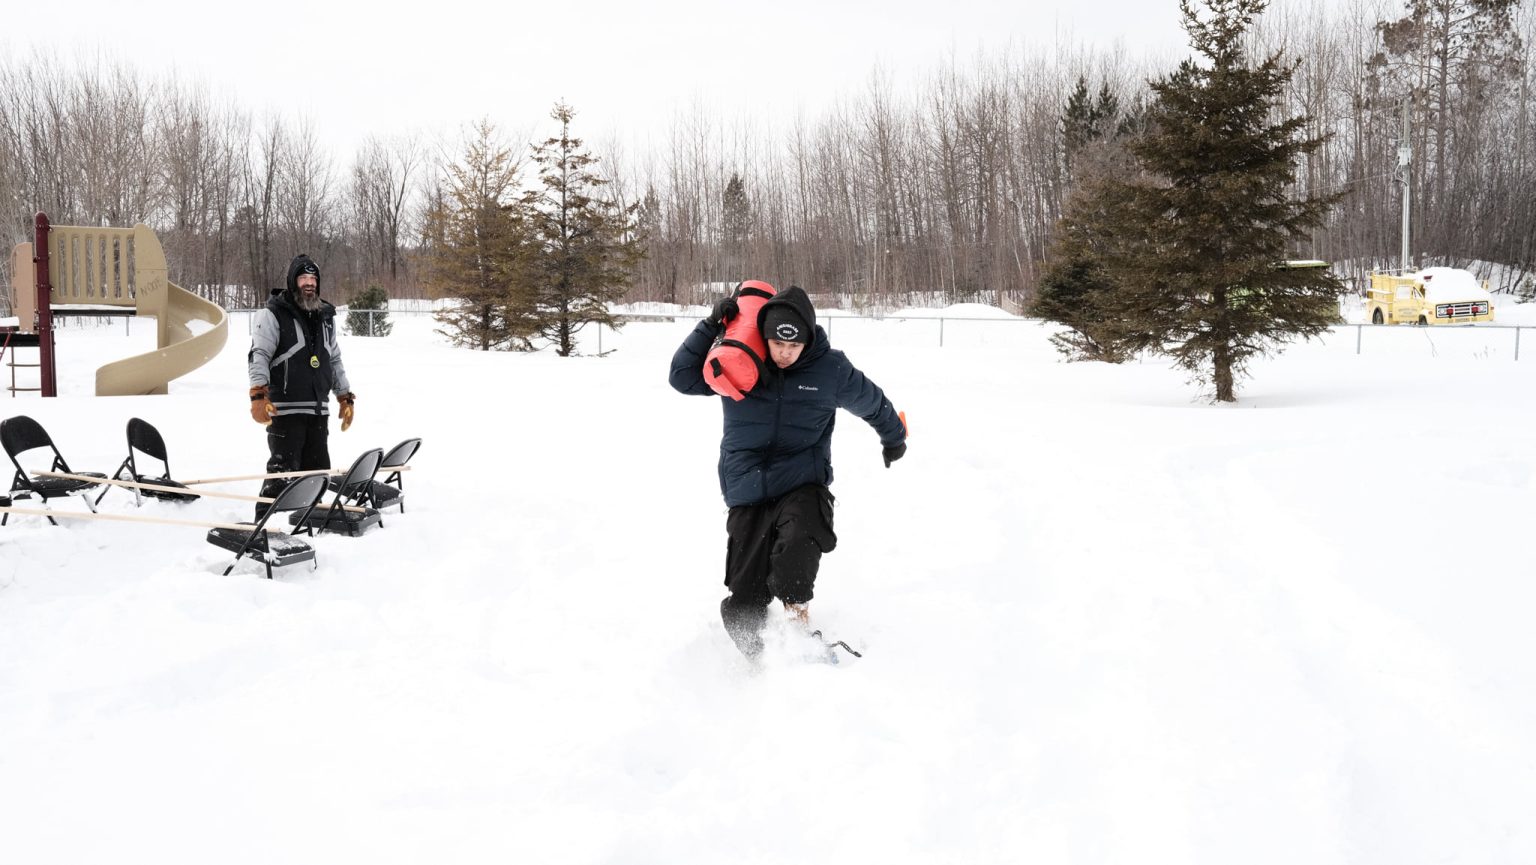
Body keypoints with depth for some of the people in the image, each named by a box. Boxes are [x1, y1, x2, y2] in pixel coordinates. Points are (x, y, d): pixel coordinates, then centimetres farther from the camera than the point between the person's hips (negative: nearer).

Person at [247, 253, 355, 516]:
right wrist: (258, 395, -20)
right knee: (283, 470, -11)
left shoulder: (326, 316, 17)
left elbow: (335, 360, 24)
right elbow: (258, 355, -9)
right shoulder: (273, 314, -3)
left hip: (319, 408, 6)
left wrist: (345, 398, 20)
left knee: (317, 469, 10)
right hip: (285, 407, -6)